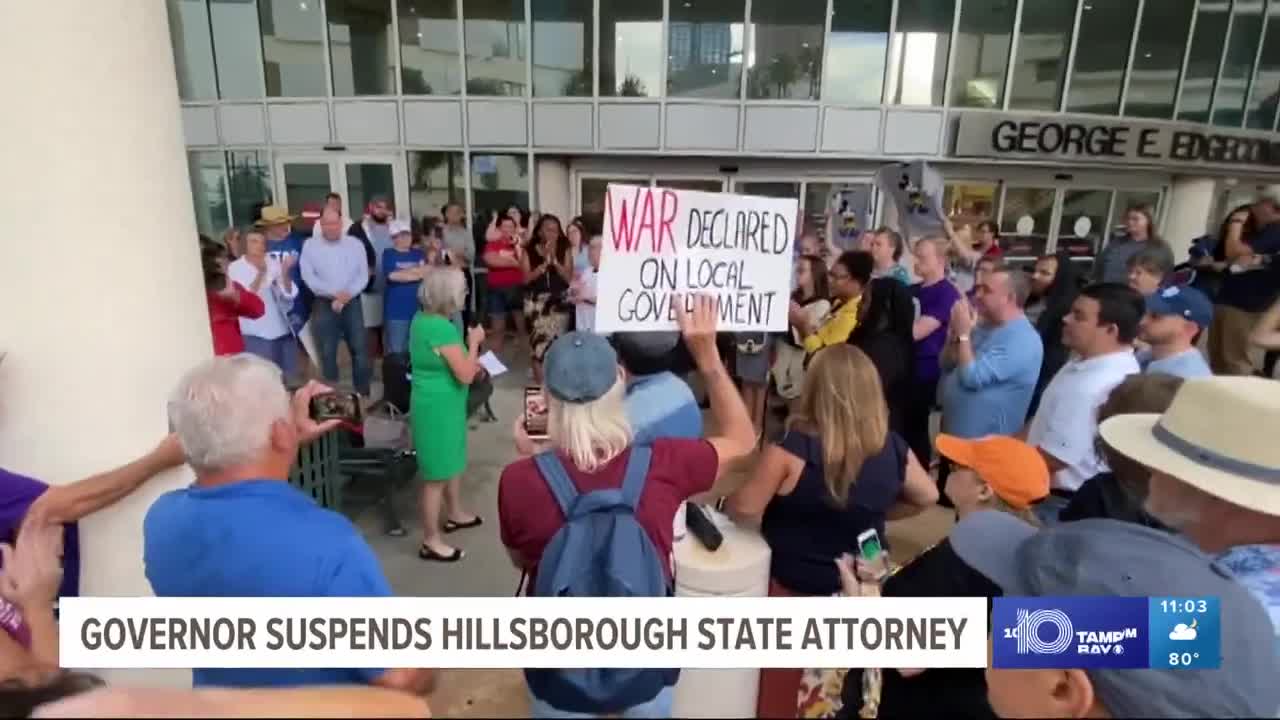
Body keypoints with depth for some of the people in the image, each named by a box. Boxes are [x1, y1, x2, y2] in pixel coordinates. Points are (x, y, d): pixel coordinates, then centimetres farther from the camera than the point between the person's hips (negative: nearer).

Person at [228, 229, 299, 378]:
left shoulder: (274, 264, 4)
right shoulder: (235, 268, -3)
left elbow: (289, 294, -3)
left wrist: (285, 272, -17)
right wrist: (260, 274, -22)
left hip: (283, 331, 3)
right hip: (256, 335, -3)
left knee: (290, 377, 12)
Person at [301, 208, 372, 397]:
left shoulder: (355, 244, 6)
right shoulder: (310, 246, 2)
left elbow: (363, 274, 2)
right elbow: (308, 277, -6)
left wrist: (349, 293, -14)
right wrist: (334, 293, -16)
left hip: (352, 302, 1)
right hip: (324, 304, -1)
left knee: (359, 348, 1)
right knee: (328, 351, 4)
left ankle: (364, 392, 11)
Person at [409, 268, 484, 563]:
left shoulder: (422, 318, 3)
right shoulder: (442, 328, -26)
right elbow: (465, 376, -22)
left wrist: (470, 364, 13)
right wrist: (474, 342, -10)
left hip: (441, 403, 10)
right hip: (439, 406, -10)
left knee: (454, 460, 25)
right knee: (437, 473, 2)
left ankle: (455, 514, 44)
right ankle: (431, 541, 15)